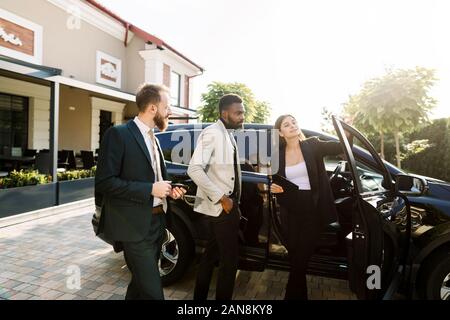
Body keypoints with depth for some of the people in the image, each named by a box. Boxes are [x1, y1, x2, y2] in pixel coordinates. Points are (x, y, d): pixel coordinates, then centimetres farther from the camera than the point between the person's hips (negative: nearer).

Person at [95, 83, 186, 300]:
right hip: (135, 226, -8)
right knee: (152, 291, -4)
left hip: (157, 222, 8)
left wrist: (168, 189, 2)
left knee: (142, 283, 22)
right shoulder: (118, 134, -12)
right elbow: (104, 182, -19)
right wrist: (150, 189, -20)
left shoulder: (153, 138, 13)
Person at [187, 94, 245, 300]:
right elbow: (194, 169, -26)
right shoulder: (212, 133, -16)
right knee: (230, 258, 0)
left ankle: (200, 297, 34)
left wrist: (233, 201, 11)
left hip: (228, 204, 9)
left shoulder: (229, 135, 12)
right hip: (220, 206, -9)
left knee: (212, 253, 18)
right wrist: (221, 198, -22)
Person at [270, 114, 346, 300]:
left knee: (301, 258, 4)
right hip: (289, 212, 2)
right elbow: (275, 184, 9)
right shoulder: (279, 154, 2)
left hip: (312, 210, -2)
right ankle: (299, 295, 40)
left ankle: (293, 295, 26)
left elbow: (340, 147, -11)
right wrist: (273, 189, -12)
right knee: (295, 258, 15)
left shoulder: (312, 146, -2)